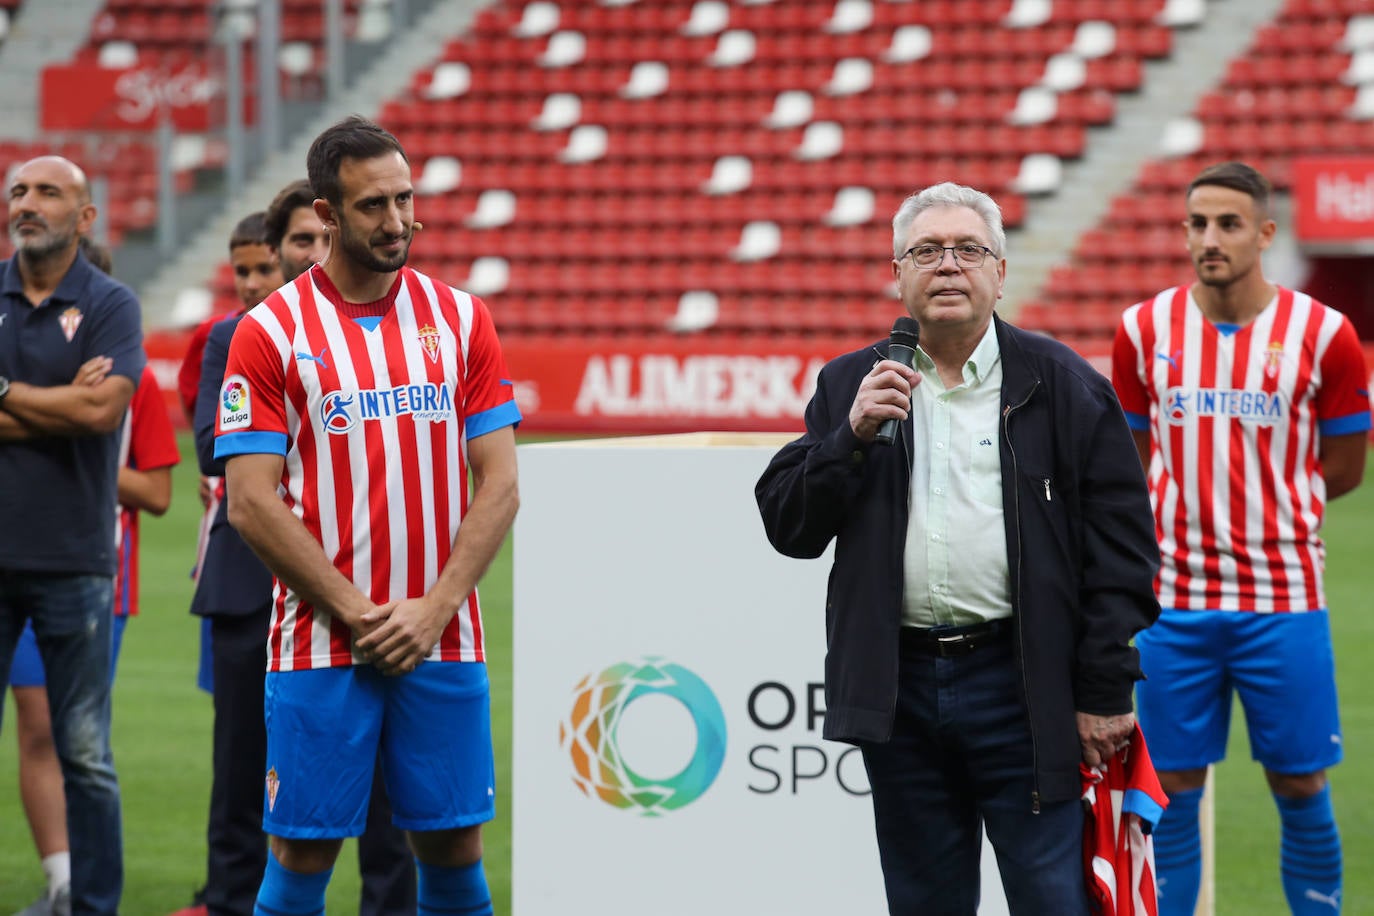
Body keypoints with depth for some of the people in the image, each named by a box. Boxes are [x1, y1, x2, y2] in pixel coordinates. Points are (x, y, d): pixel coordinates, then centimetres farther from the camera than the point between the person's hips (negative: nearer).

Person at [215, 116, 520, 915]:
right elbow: (252, 503, -6)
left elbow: (498, 487, 4)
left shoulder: (462, 321, 7)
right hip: (320, 644, -3)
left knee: (455, 851, 5)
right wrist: (355, 612, -11)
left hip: (442, 641, 3)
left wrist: (433, 610, -8)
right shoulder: (270, 332, -2)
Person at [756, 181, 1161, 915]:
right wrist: (852, 435, -10)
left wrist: (1104, 694, -7)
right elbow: (786, 525, 5)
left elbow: (1120, 545, -2)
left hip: (1020, 686, -3)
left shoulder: (1062, 386, 2)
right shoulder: (851, 387, 11)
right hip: (899, 689, 3)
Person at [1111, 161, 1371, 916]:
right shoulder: (1143, 330, 2)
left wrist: (1257, 506, 3)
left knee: (1300, 789, 4)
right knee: (1173, 792, 5)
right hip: (1175, 602, 2)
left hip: (1284, 601, -1)